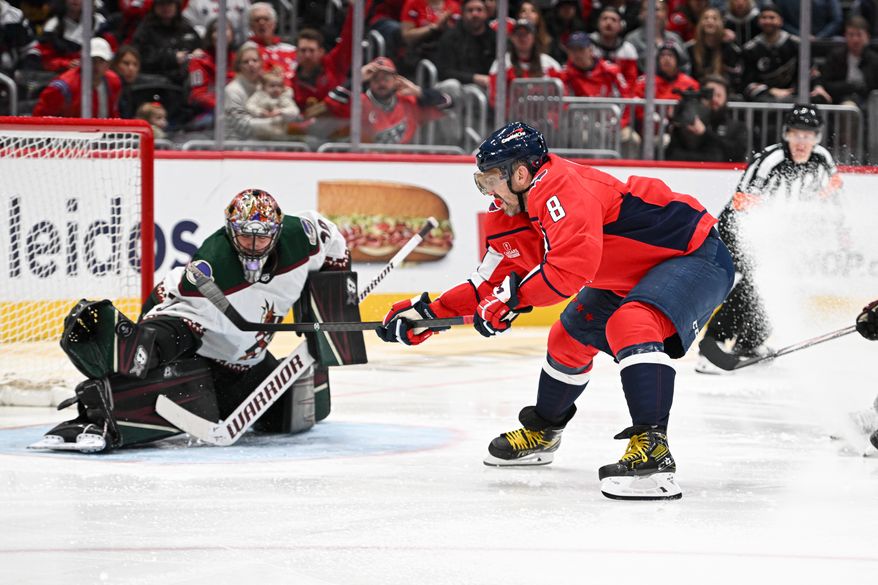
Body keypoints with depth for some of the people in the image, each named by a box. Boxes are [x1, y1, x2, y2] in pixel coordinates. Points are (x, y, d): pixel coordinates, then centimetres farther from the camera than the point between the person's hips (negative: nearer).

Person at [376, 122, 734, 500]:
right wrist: (430, 313, 4)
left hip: (695, 253, -11)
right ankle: (542, 432, 44)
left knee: (630, 324, -34)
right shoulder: (512, 216, 4)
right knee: (571, 337, 20)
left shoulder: (559, 188, -28)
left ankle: (652, 448, -40)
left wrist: (512, 296, -30)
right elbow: (491, 280, 10)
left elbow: (574, 265, -38)